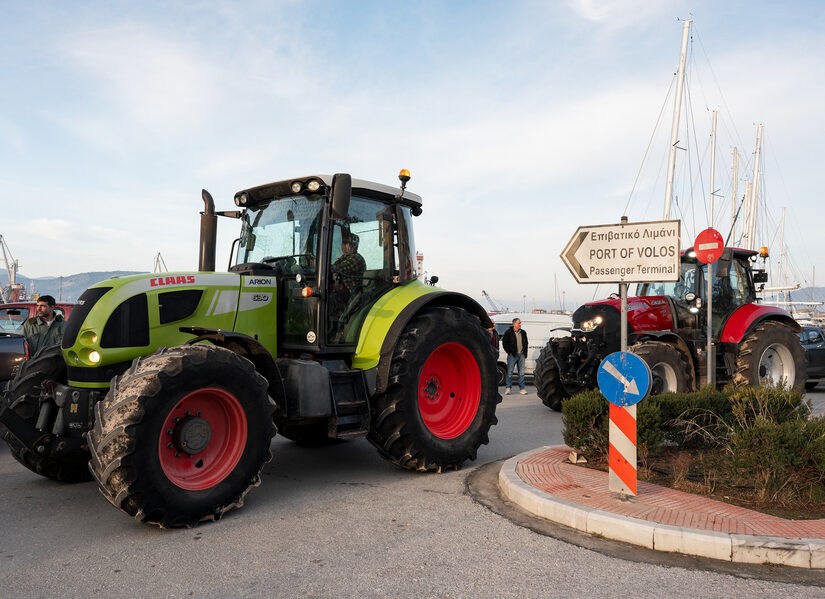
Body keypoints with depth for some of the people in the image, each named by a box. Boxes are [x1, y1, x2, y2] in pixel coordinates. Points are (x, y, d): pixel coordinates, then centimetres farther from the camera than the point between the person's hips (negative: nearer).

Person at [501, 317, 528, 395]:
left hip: (521, 355, 4)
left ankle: (521, 388, 10)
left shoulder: (523, 332, 12)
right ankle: (508, 388, 6)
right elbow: (504, 343, -3)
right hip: (512, 355, -4)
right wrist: (509, 352, -6)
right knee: (510, 372, -2)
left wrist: (525, 352, 11)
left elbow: (526, 343, 21)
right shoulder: (509, 332, -4)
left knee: (522, 372, 4)